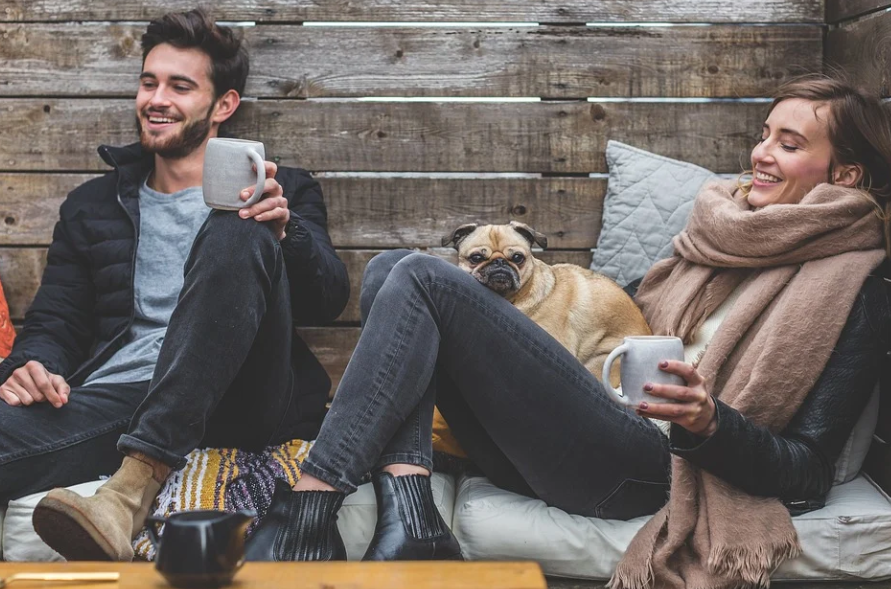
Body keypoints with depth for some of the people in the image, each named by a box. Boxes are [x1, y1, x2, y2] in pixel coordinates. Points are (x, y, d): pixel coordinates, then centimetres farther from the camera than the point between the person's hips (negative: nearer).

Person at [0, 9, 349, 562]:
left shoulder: (281, 191, 18)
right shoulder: (93, 205, 26)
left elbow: (330, 300, 4)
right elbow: (56, 321, 21)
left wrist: (283, 231, -17)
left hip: (243, 404, 2)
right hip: (115, 395, -1)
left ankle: (136, 482, -40)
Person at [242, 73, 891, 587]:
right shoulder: (726, 225, 20)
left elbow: (809, 473, -6)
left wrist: (710, 423, -25)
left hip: (641, 468, -8)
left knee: (421, 278, -18)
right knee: (391, 267, -3)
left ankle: (307, 509, -19)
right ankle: (409, 515, -20)